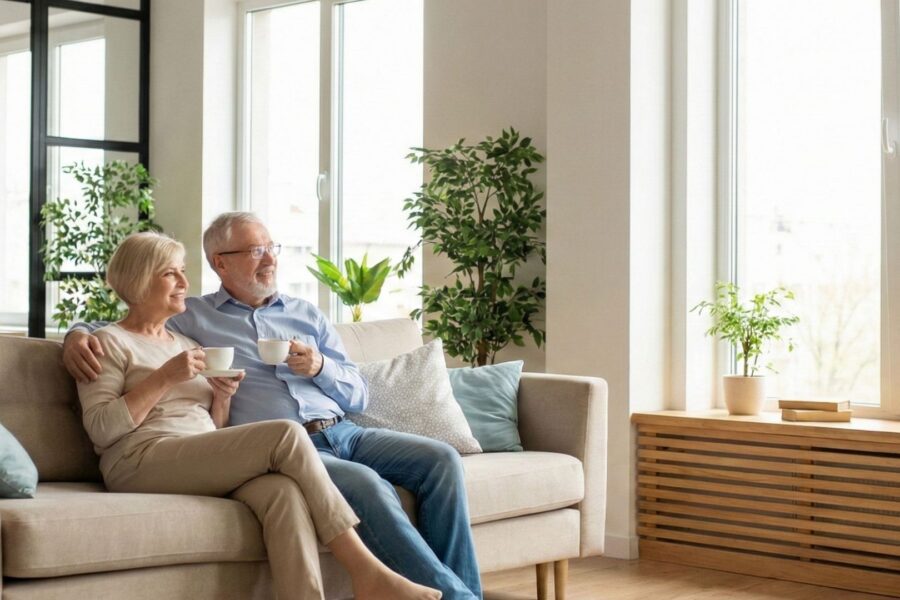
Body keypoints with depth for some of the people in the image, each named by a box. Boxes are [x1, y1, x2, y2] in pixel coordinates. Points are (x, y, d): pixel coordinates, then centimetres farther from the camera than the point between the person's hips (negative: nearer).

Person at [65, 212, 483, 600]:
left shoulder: (307, 314, 23)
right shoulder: (191, 318, 13)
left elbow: (358, 396, 20)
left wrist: (321, 368, 0)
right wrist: (78, 335, -6)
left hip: (342, 432, 5)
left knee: (440, 459, -18)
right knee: (366, 484, -34)